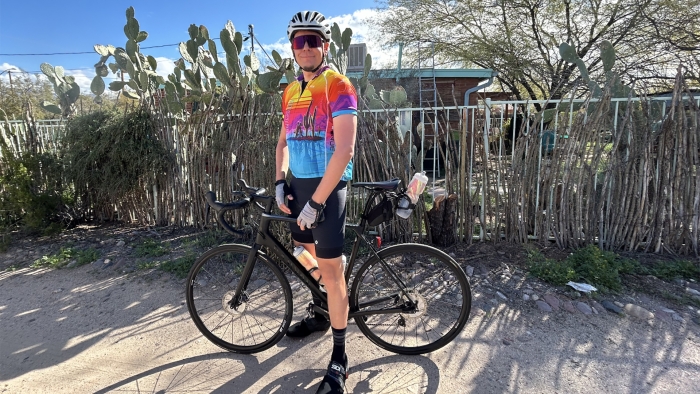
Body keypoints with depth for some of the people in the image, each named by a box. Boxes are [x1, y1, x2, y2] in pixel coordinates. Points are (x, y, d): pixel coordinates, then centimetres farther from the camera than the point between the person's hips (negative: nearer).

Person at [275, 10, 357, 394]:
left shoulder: (338, 87, -11)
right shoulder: (290, 92, 12)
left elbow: (344, 150, -20)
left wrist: (317, 201, -21)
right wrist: (280, 183, 3)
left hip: (326, 187, -7)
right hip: (298, 184, 8)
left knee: (330, 269, -4)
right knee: (303, 251, 19)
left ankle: (339, 358, 11)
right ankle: (321, 315, 43)